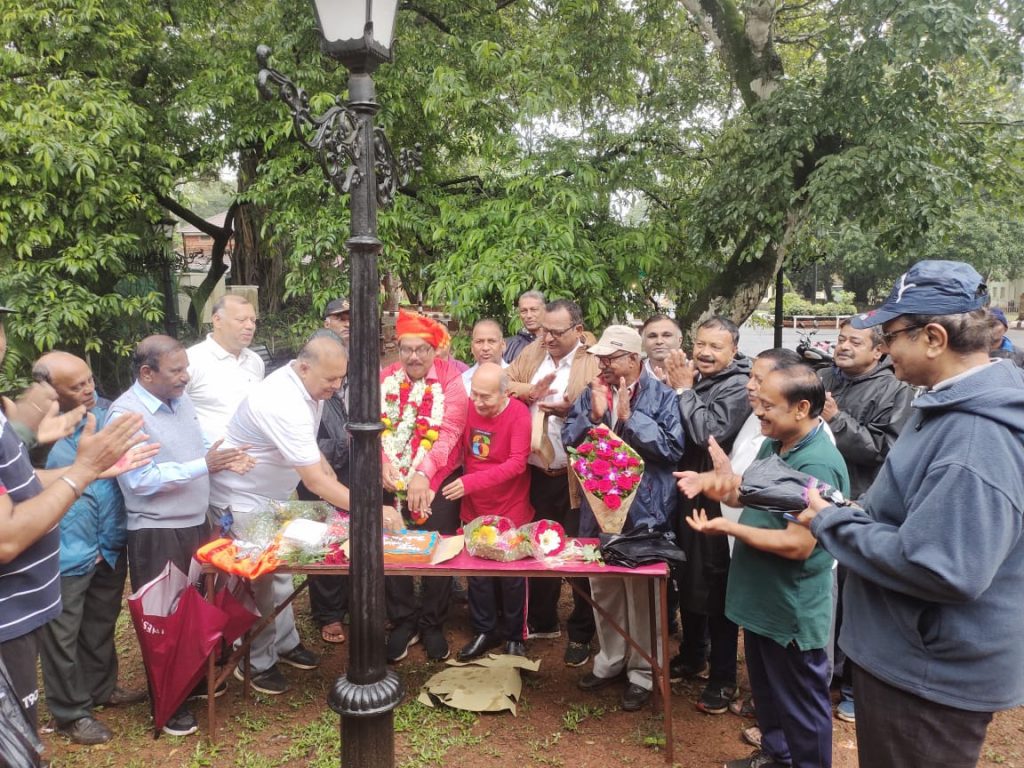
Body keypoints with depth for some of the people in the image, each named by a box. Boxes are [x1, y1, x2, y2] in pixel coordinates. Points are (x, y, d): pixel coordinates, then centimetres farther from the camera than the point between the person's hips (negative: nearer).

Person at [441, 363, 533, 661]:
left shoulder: (519, 414, -21)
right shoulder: (468, 406, -6)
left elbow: (517, 464, -28)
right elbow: (461, 447, 7)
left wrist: (471, 482, -34)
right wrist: (463, 485, -7)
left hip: (510, 511, -4)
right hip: (474, 509, 5)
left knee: (512, 576, 12)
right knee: (477, 572, 15)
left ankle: (514, 636, 31)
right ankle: (484, 631, 34)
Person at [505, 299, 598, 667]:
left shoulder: (595, 362, -8)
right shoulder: (532, 352, 8)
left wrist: (571, 410, -28)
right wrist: (531, 389, -13)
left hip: (576, 478, -5)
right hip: (536, 474, 5)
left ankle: (581, 634, 22)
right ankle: (542, 621, 36)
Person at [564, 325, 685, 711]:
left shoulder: (661, 395, -8)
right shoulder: (591, 392, 5)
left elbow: (673, 448, -17)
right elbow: (568, 438, 1)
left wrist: (629, 416, -20)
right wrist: (594, 414, -16)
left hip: (644, 510, -5)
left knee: (640, 592, 7)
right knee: (602, 588, 18)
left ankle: (641, 671, 24)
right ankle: (610, 659, 37)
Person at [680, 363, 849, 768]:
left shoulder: (818, 464, -28)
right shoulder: (774, 445, 3)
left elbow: (798, 545, -30)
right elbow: (753, 496, 15)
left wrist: (728, 528, -27)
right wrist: (713, 483, -5)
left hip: (794, 608, -9)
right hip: (762, 596, 9)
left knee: (800, 701, 12)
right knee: (766, 687, 26)